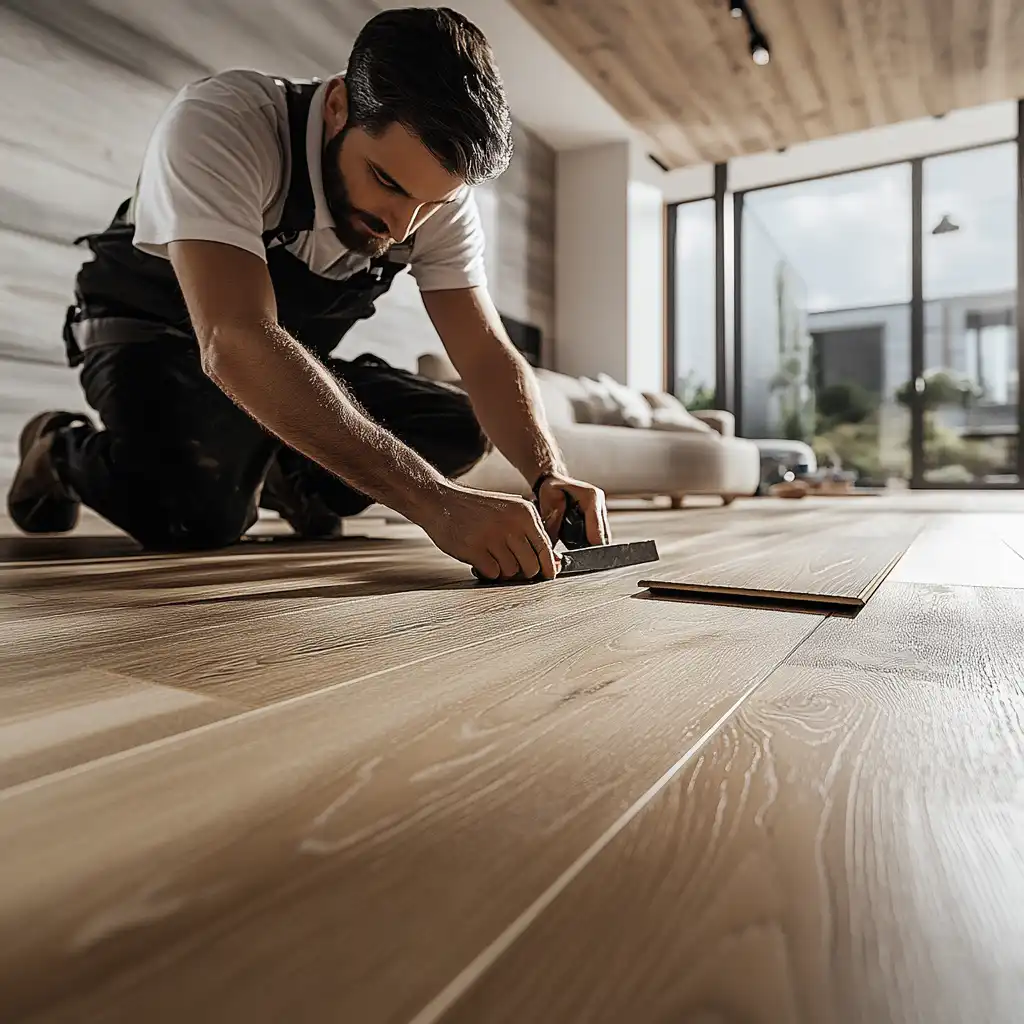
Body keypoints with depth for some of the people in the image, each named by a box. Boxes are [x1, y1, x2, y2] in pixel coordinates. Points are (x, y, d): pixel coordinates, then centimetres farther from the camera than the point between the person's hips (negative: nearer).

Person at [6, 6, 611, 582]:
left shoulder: (440, 193, -16)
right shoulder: (216, 125, -33)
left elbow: (489, 358, -19)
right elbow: (237, 343, -45)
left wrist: (550, 476, -39)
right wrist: (434, 500, -54)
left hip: (292, 360, 5)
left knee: (463, 428, -11)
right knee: (202, 514, -34)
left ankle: (286, 480, 11)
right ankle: (67, 450, 2)